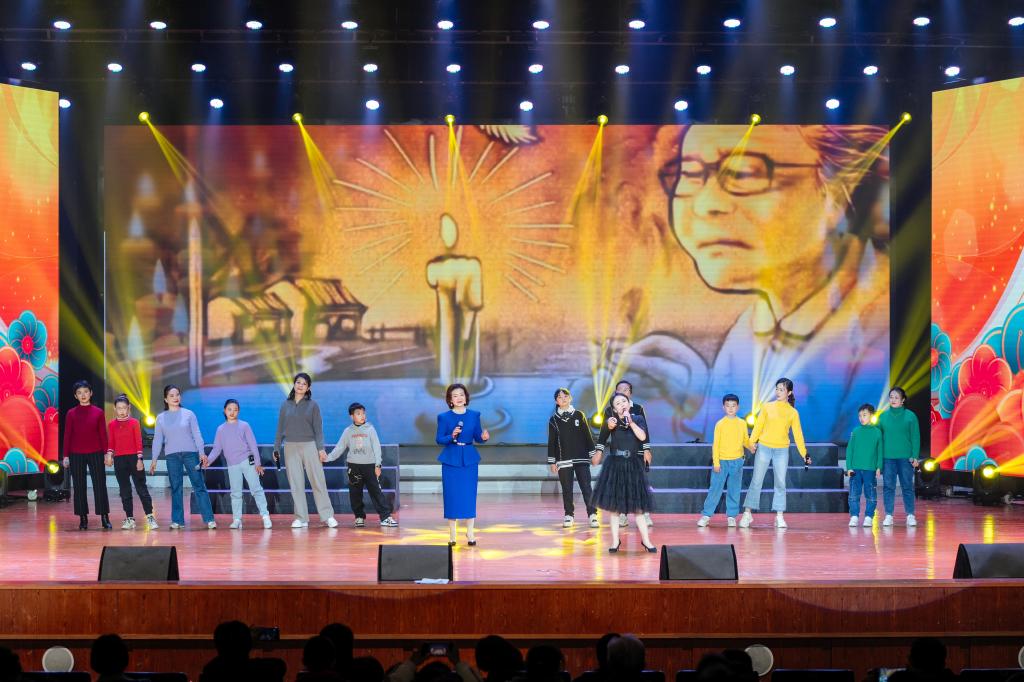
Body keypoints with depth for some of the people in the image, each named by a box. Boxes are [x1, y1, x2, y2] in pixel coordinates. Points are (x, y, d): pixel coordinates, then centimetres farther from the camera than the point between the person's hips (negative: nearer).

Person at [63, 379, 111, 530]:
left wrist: (106, 453, -1)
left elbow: (103, 434, 3)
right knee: (79, 487, 4)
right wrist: (66, 456, 0)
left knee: (100, 485, -2)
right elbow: (67, 436, 4)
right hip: (76, 455, 1)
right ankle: (83, 519, 10)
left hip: (95, 454, -1)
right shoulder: (71, 414, 3)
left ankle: (105, 518, 1)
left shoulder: (98, 412, 2)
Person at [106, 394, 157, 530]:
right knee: (125, 490, 6)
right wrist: (109, 454, -9)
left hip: (134, 458, -3)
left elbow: (139, 442, -3)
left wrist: (140, 459, -8)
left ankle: (150, 517, -1)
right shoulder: (112, 425, 5)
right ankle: (129, 519, 12)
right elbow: (111, 443, 9)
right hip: (119, 460, 3)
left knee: (141, 487, -3)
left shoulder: (134, 423, -1)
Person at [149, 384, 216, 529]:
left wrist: (202, 453, -4)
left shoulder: (189, 414, 5)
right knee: (176, 489, 2)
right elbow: (157, 440, 10)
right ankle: (177, 520, 7)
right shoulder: (161, 418, 9)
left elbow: (197, 434, 4)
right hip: (172, 456, 1)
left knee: (199, 486, -5)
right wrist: (154, 459, 6)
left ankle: (209, 519, -7)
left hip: (190, 453, -1)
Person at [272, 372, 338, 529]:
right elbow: (280, 428, 12)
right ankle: (301, 518, 5)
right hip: (291, 448, 2)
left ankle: (327, 516, 0)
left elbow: (318, 428, 0)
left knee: (318, 482, -4)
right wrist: (276, 448, 10)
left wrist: (321, 449, -8)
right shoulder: (285, 405, 9)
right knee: (296, 484, 1)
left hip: (309, 446, -2)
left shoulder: (312, 405, 3)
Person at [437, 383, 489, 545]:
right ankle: (452, 534, 8)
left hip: (469, 459, 1)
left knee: (469, 495, 0)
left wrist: (484, 437, -15)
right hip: (451, 459, -1)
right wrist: (451, 436, -19)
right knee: (451, 495, 0)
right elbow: (439, 439, -1)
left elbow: (478, 437, 7)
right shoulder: (444, 417, 0)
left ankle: (470, 532, 7)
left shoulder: (474, 415, 5)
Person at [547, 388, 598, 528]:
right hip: (563, 460, 1)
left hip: (581, 458, -1)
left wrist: (593, 453, 3)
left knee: (586, 487, -6)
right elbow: (551, 442, 7)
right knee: (567, 489, 4)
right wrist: (552, 462, 4)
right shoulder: (554, 420, 6)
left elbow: (588, 435, 7)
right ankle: (569, 515, 11)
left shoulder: (579, 415, 5)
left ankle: (592, 514, -5)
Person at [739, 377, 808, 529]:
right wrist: (752, 442, -16)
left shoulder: (793, 413, 4)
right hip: (764, 448, -1)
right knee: (756, 481, 0)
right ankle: (747, 514, 3)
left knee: (780, 484, 3)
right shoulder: (767, 407, 3)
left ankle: (779, 517, 9)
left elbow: (798, 434, 4)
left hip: (782, 451, 1)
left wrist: (804, 454, -2)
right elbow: (758, 426, -1)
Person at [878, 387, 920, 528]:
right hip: (887, 458, 2)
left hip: (905, 457, -2)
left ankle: (910, 515, 10)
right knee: (888, 486, 3)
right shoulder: (883, 416, 6)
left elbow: (916, 437, -1)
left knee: (907, 486, 3)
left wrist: (915, 456, -8)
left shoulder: (910, 416, -1)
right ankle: (888, 515, 9)